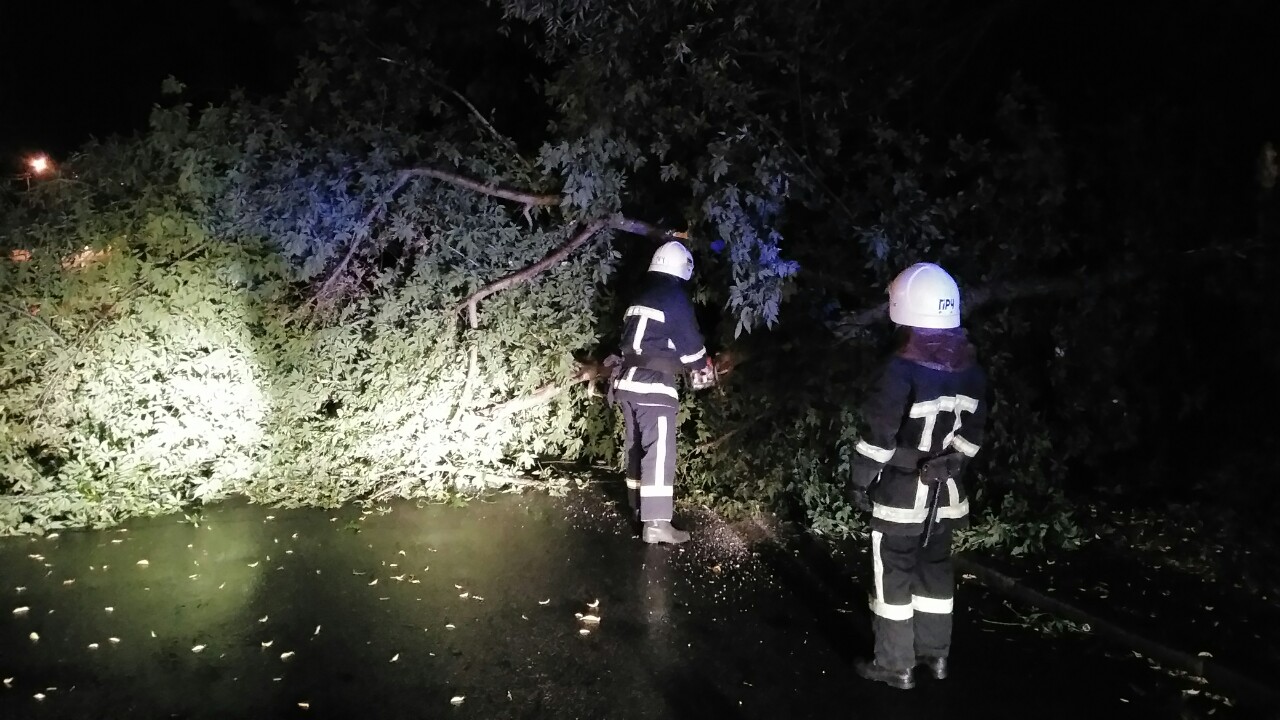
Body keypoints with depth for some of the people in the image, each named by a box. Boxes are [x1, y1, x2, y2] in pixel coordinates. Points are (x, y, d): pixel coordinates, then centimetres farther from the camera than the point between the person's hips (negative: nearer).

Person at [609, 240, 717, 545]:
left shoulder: (639, 300, 16)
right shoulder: (676, 300, -8)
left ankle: (639, 508, 27)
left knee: (636, 447, 16)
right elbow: (691, 344, -5)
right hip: (654, 385, -8)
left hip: (627, 381, 8)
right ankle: (656, 523, -12)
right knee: (659, 452, -9)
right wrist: (706, 371, 13)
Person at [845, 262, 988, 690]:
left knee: (894, 576, 5)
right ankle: (935, 654, 31)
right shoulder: (971, 368, 0)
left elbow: (878, 435, -19)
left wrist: (859, 481, -8)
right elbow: (972, 432, 8)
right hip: (947, 490, 7)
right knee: (936, 569, 19)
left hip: (901, 491, -7)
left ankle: (896, 666, 14)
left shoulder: (903, 370, -22)